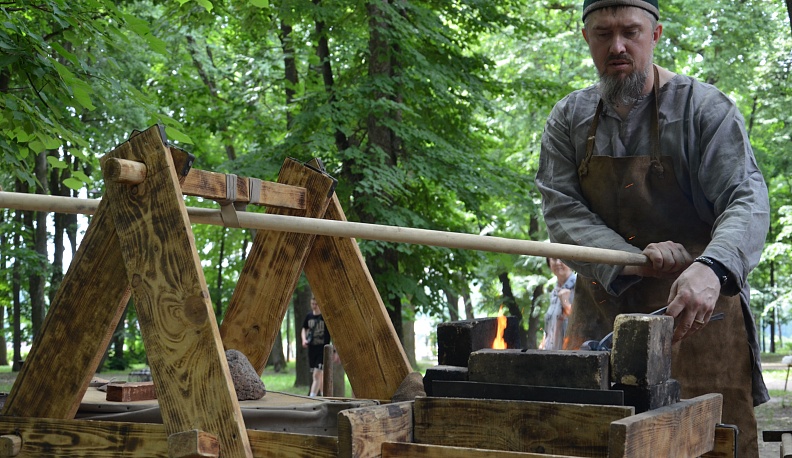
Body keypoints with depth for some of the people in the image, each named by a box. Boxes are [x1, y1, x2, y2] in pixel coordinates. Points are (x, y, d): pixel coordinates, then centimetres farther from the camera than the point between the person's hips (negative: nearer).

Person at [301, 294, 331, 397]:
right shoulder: (309, 316, 6)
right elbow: (304, 329, 22)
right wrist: (304, 339, 2)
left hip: (323, 350, -6)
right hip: (312, 349, 6)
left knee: (316, 375, -15)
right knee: (320, 376, 16)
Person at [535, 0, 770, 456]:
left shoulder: (705, 108, -3)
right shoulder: (568, 119, 7)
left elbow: (748, 200, -15)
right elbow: (562, 212, -3)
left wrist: (712, 268, -36)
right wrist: (632, 262, -21)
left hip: (698, 313, -3)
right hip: (602, 316, 3)